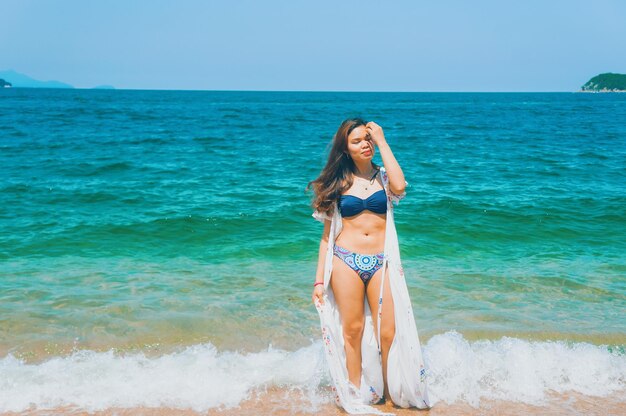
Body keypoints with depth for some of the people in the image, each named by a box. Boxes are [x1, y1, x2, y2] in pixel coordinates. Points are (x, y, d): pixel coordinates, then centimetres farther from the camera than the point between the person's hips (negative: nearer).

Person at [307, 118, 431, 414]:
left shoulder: (383, 176, 9)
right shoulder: (338, 182, 8)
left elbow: (399, 187, -18)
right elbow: (327, 234, 9)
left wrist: (382, 142, -8)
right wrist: (320, 280, 2)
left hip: (381, 263, 0)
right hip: (345, 261, 0)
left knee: (388, 332, -3)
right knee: (352, 329, 2)